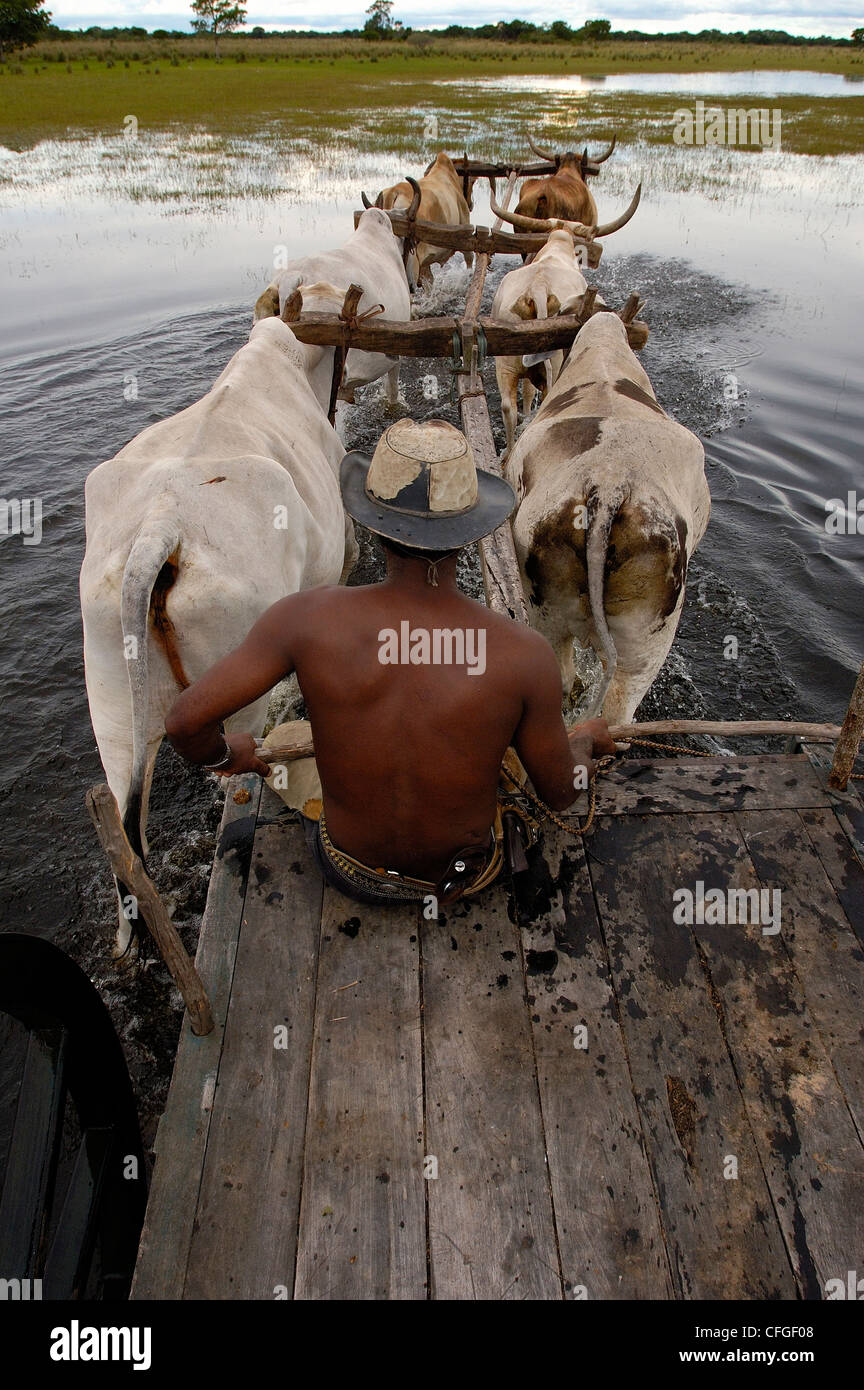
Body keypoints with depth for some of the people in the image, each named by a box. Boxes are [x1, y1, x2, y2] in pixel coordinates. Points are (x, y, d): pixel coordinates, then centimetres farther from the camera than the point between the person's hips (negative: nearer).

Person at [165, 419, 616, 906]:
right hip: (468, 875, 0)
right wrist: (584, 742, 11)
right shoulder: (525, 652, -27)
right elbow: (561, 793, -13)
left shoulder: (309, 618, -27)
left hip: (349, 871, 1)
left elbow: (186, 721, -22)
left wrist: (226, 754, 3)